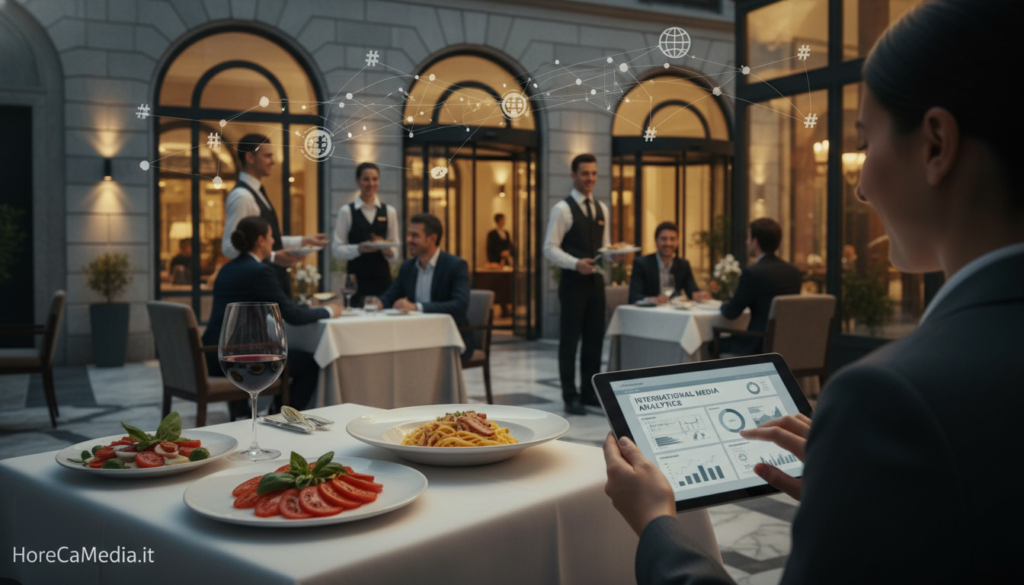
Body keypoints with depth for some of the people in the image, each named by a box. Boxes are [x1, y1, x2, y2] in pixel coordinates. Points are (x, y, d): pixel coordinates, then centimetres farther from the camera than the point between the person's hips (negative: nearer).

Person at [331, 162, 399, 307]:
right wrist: (360, 248, -17)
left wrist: (386, 248, -13)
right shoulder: (346, 211, 1)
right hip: (357, 279, -2)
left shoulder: (389, 212, 8)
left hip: (382, 278, 2)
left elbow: (395, 252, 9)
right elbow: (337, 250, -2)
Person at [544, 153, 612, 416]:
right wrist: (576, 263, -26)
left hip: (596, 279, 6)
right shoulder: (562, 209, -7)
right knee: (570, 340, 1)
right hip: (573, 281, -6)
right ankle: (570, 397, 10)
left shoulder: (601, 209, 12)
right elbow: (550, 249, -12)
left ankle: (589, 392, 23)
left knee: (594, 338, 11)